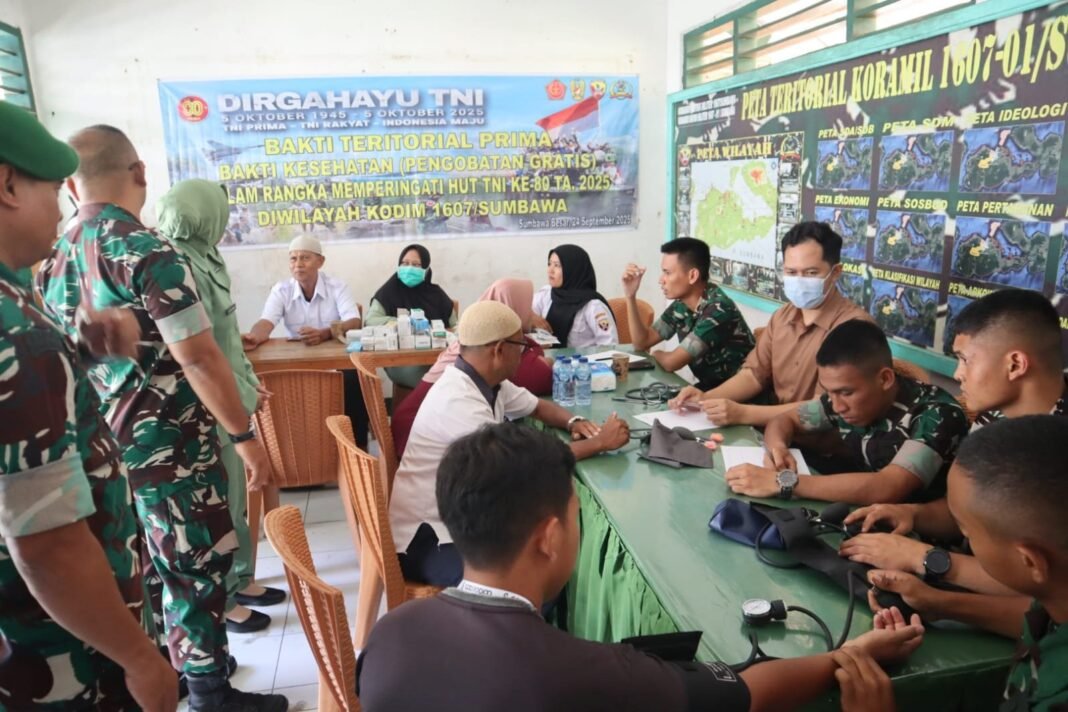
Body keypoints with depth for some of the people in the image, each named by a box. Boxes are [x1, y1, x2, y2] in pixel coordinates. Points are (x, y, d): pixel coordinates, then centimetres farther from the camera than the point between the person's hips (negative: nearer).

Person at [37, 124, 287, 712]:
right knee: (197, 567, 4)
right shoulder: (148, 252, -18)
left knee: (146, 564, 21)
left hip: (99, 446, 8)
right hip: (164, 442, -8)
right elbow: (197, 359, -22)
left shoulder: (52, 258, 6)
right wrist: (245, 435, -15)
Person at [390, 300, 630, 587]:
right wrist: (600, 442, -23)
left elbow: (538, 406, 16)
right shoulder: (458, 401, -28)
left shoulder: (488, 382, 0)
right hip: (426, 537, -9)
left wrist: (573, 422, -4)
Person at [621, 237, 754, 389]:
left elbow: (671, 362, -24)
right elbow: (642, 342, 6)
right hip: (709, 386, 7)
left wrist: (657, 354, -1)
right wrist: (631, 296, -3)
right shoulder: (681, 305, 0)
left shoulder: (718, 309, -25)